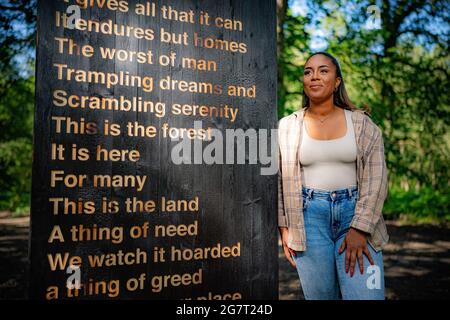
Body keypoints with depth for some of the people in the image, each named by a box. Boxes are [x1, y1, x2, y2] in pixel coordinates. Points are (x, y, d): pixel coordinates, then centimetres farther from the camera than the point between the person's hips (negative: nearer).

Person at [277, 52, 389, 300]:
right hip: (309, 218, 0)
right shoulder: (287, 127, 4)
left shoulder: (361, 123, 3)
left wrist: (360, 229, -11)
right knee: (320, 295, 6)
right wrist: (284, 227, 3)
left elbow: (375, 179, -2)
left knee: (366, 294, -7)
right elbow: (278, 180, 7)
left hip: (355, 214, 0)